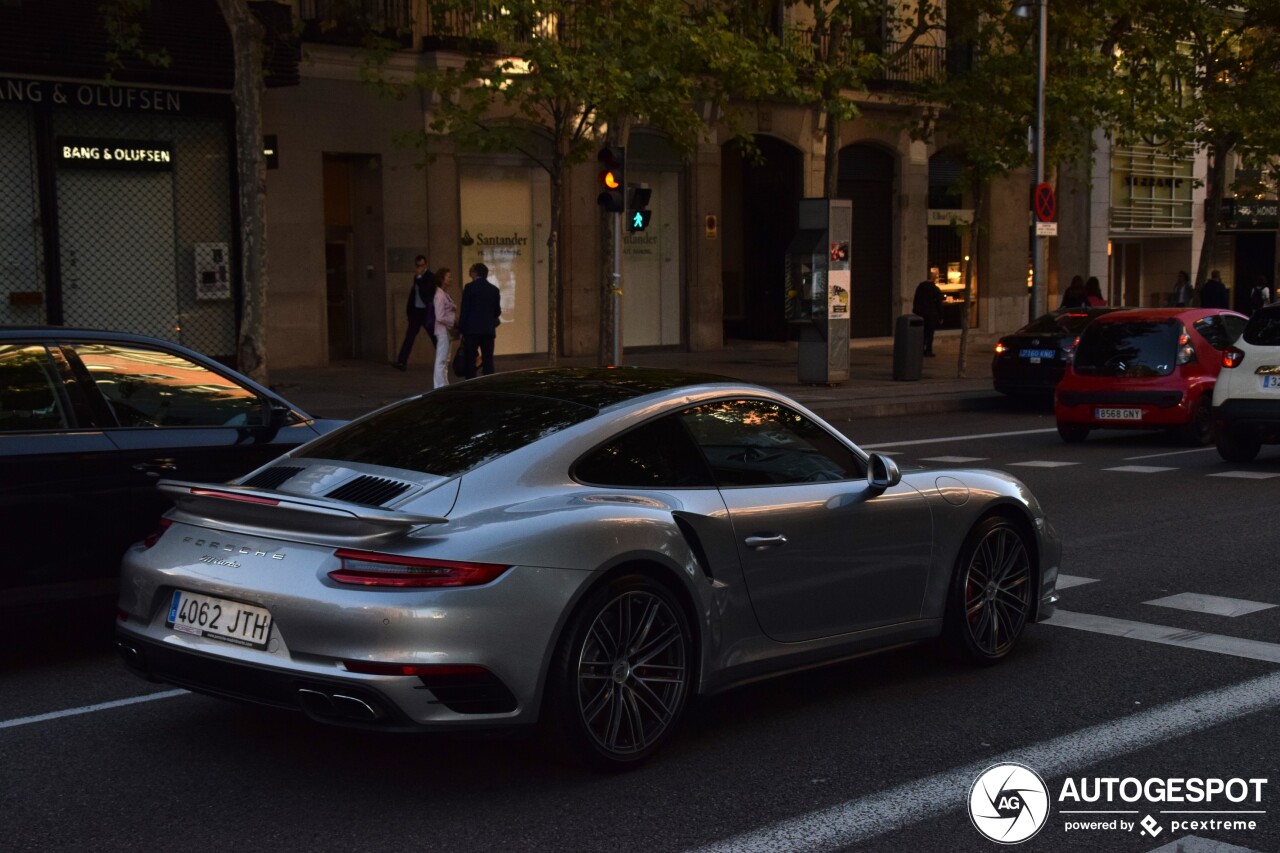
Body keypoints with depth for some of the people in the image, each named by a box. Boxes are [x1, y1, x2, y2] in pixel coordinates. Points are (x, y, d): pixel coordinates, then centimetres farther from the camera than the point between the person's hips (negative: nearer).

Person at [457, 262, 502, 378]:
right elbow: (497, 311, 11)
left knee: (469, 361, -1)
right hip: (489, 330, 4)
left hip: (472, 329, -4)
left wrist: (461, 328, -3)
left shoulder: (470, 287, -5)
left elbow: (464, 309, -7)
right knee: (488, 361, 5)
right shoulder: (494, 289, 8)